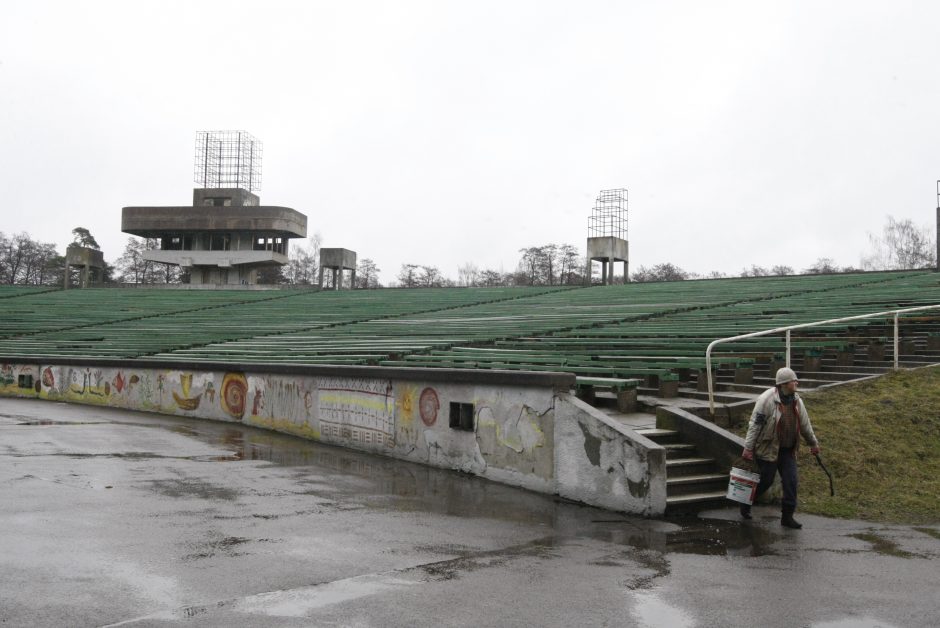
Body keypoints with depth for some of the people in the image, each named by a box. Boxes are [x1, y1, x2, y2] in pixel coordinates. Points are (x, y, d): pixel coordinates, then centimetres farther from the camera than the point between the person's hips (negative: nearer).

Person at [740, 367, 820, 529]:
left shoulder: (796, 401, 4)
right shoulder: (767, 399, -19)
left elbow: (805, 424, 17)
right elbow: (755, 424, -17)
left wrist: (813, 443, 25)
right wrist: (748, 447, -18)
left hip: (788, 450, 6)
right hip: (768, 449, -6)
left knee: (791, 482, 3)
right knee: (765, 480, 3)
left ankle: (787, 516, 14)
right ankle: (745, 505, 27)